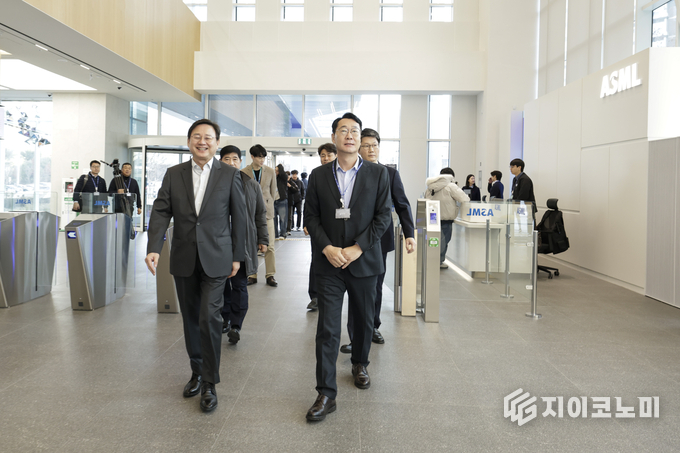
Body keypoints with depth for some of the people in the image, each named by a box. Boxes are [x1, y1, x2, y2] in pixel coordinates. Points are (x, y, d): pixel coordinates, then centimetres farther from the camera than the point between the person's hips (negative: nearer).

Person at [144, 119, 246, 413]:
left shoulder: (230, 175, -1)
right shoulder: (173, 174, 6)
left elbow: (239, 217, 2)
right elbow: (161, 212, -1)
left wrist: (237, 256, 1)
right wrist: (154, 248, -15)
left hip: (215, 259, -3)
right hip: (183, 260, 3)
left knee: (209, 317, -10)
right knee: (191, 319, 13)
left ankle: (209, 383, 4)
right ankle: (197, 372, 30)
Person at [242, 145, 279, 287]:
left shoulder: (270, 171, 6)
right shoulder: (244, 172, 2)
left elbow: (273, 192, 11)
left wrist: (267, 206, 8)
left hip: (266, 212, 0)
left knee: (269, 246, -2)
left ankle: (270, 275, 8)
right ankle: (252, 275, 14)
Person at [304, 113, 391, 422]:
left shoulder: (378, 174, 0)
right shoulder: (319, 175, 4)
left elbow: (383, 216, -4)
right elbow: (311, 216, 3)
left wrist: (357, 248, -13)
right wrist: (327, 248, -12)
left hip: (363, 261, 1)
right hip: (329, 263, 0)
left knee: (364, 320, 16)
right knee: (327, 328, -3)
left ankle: (360, 364, 43)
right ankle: (326, 394, 4)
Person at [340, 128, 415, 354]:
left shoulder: (390, 174, 4)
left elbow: (402, 205, 3)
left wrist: (409, 234, -6)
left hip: (380, 240, 3)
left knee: (376, 287, 16)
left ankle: (373, 328, 34)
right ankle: (356, 337, 5)